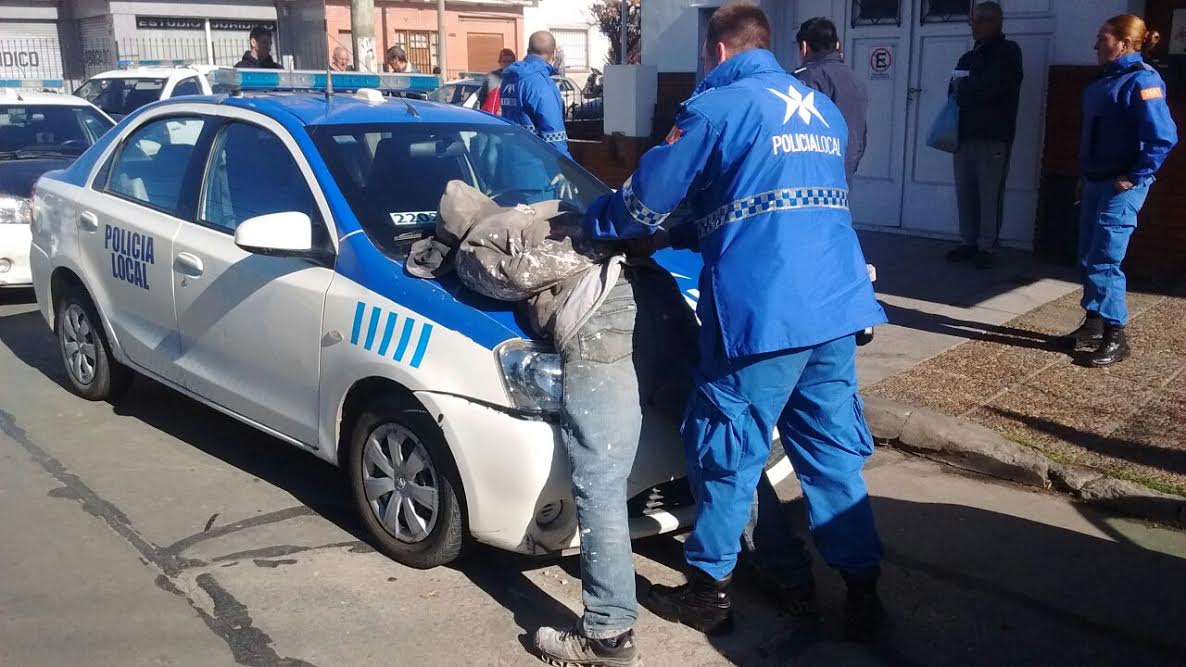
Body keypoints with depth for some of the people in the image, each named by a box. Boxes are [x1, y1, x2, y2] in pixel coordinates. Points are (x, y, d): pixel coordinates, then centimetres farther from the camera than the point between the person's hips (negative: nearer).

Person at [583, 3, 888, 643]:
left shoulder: (719, 106, -3)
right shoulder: (823, 111, 21)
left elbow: (646, 197, 0)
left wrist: (588, 224, 20)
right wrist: (677, 236, 32)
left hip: (762, 310, -7)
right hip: (837, 305, 7)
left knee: (726, 451, 6)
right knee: (831, 447, 15)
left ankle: (708, 590, 19)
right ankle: (862, 588, 21)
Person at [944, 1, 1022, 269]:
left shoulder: (1008, 51, 2)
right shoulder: (968, 57, 21)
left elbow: (993, 86, -14)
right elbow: (956, 91, 15)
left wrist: (964, 88, 1)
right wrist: (973, 90, -6)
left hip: (994, 136, -6)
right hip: (965, 134, 6)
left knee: (990, 194, -5)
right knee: (965, 192, 4)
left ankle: (987, 247, -1)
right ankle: (968, 242, 12)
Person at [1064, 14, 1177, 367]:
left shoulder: (1141, 80, -15)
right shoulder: (1105, 80, 12)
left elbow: (1163, 137, -21)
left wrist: (1135, 177, -17)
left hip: (1121, 187, -9)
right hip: (1095, 183, 9)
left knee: (1102, 262, -8)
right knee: (1088, 259, 13)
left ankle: (1115, 337, 1)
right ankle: (1093, 324, 25)